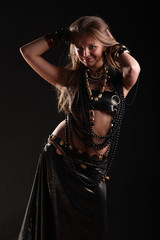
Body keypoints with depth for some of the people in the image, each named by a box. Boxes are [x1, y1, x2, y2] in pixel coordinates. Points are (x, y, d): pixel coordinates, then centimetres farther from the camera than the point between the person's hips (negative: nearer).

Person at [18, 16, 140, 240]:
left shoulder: (119, 81, -1)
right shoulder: (71, 78, 1)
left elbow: (133, 68, -26)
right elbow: (28, 52, -1)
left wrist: (117, 48, -7)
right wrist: (62, 35, 1)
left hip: (94, 169, 0)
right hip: (61, 157, 0)